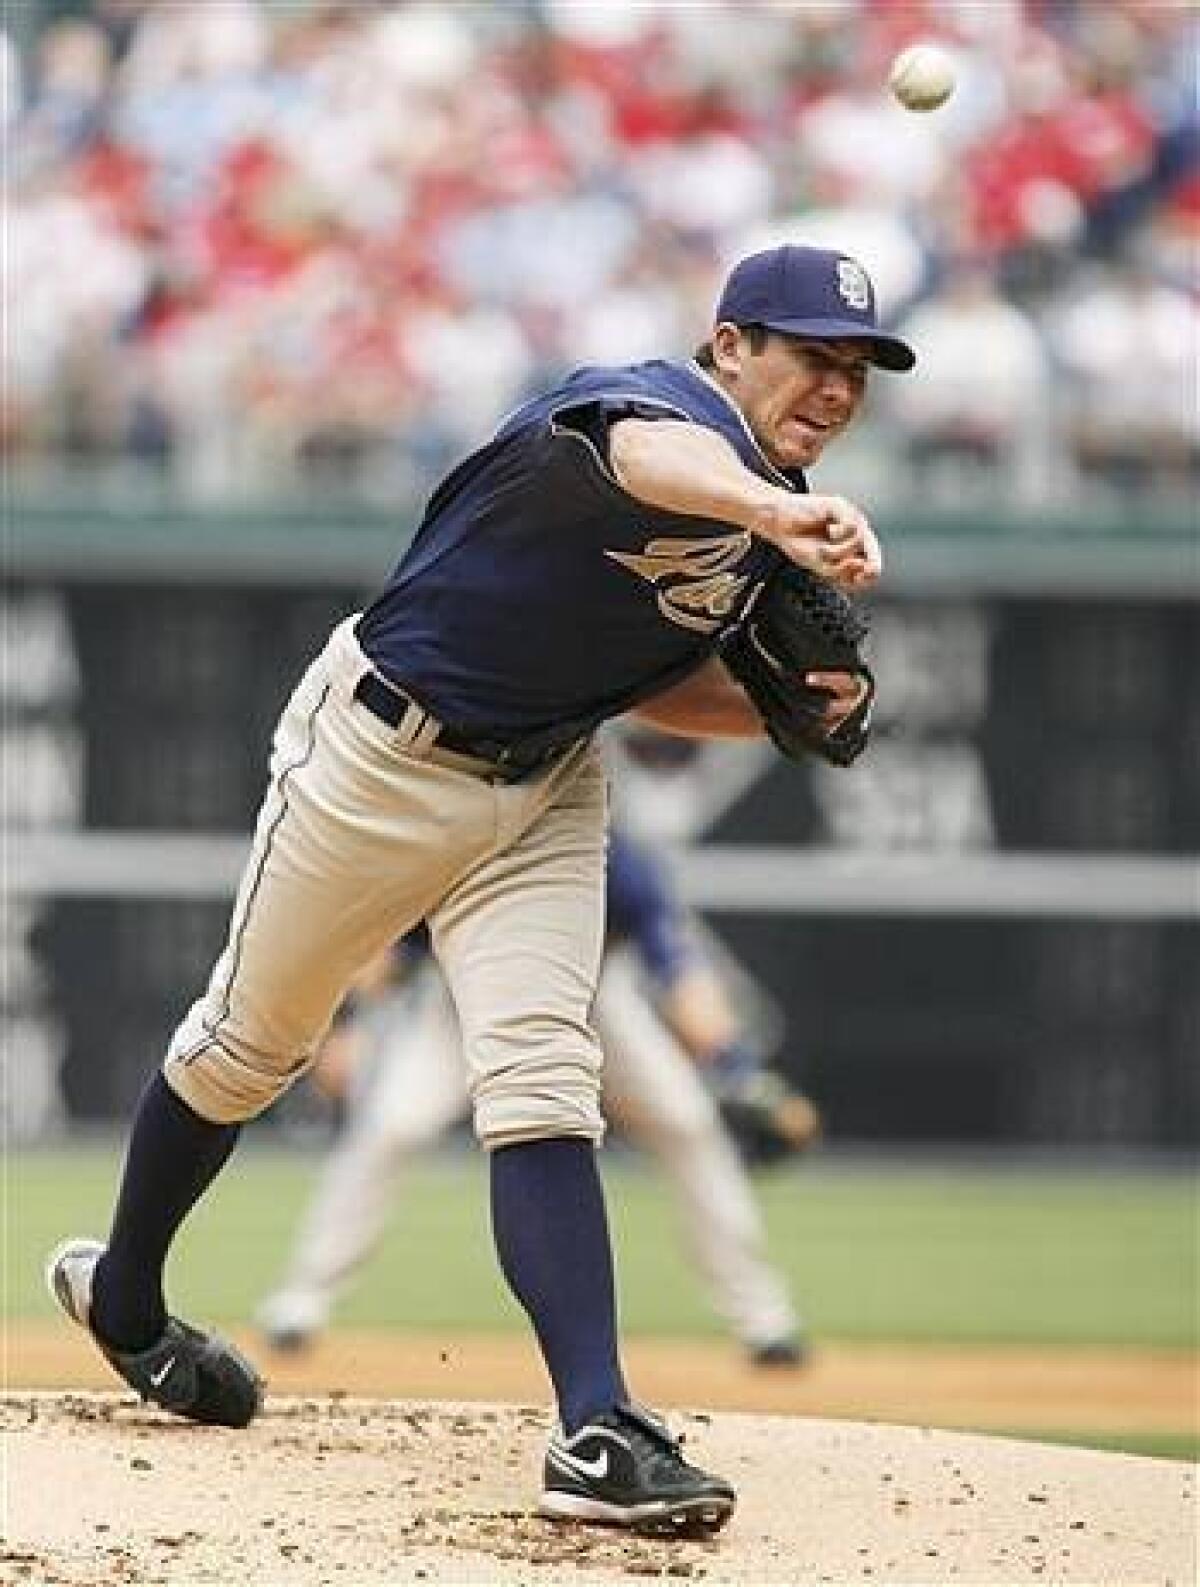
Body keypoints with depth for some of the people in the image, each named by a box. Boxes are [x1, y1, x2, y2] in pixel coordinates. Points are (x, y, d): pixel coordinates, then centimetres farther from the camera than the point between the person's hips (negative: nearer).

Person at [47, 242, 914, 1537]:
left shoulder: (768, 521, 1)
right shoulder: (665, 401, -26)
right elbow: (651, 456, -54)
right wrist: (772, 512, -76)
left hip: (541, 788, 6)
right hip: (381, 751, -6)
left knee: (544, 1081, -11)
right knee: (251, 1042, 12)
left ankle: (597, 1434, -22)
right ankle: (121, 1294, 39)